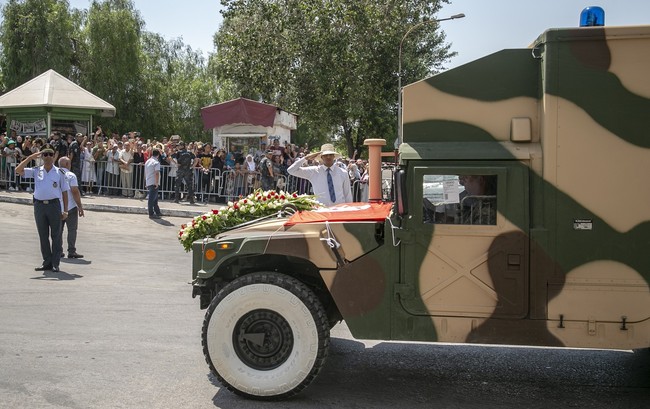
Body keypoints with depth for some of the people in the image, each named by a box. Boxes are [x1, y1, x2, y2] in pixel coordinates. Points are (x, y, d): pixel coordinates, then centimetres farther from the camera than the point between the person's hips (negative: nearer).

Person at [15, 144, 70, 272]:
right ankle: (47, 262, 17)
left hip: (54, 205, -2)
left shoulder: (60, 173, 3)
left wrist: (65, 210, -2)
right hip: (39, 205, 2)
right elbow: (18, 170, -2)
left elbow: (64, 192, 3)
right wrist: (31, 157, -5)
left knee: (56, 235, 1)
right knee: (43, 235, 8)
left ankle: (55, 263, 7)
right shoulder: (36, 171, 8)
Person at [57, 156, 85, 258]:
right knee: (72, 229, -1)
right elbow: (75, 192, -15)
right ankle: (71, 251, -4)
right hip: (70, 207, -5)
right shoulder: (71, 175, -9)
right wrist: (80, 206, -11)